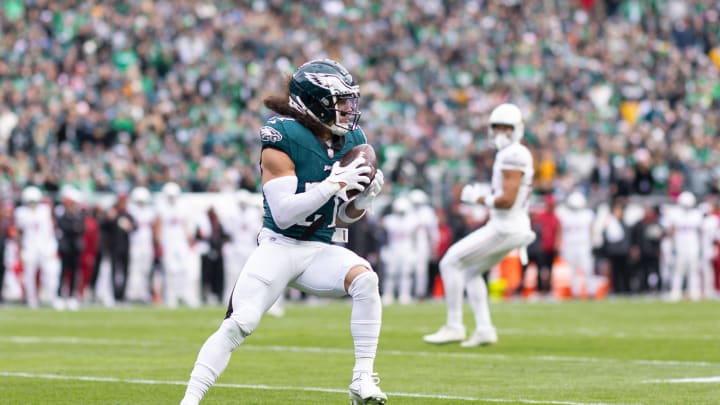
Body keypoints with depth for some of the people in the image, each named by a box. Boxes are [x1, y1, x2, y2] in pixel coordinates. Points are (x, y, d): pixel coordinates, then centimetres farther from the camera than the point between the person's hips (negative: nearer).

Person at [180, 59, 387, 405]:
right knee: (239, 324, -17)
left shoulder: (351, 141, 5)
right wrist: (334, 184, -24)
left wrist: (364, 199, -8)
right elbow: (283, 214, -20)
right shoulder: (283, 139, -15)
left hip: (320, 250, 5)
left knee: (365, 279, -24)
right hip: (279, 247, -5)